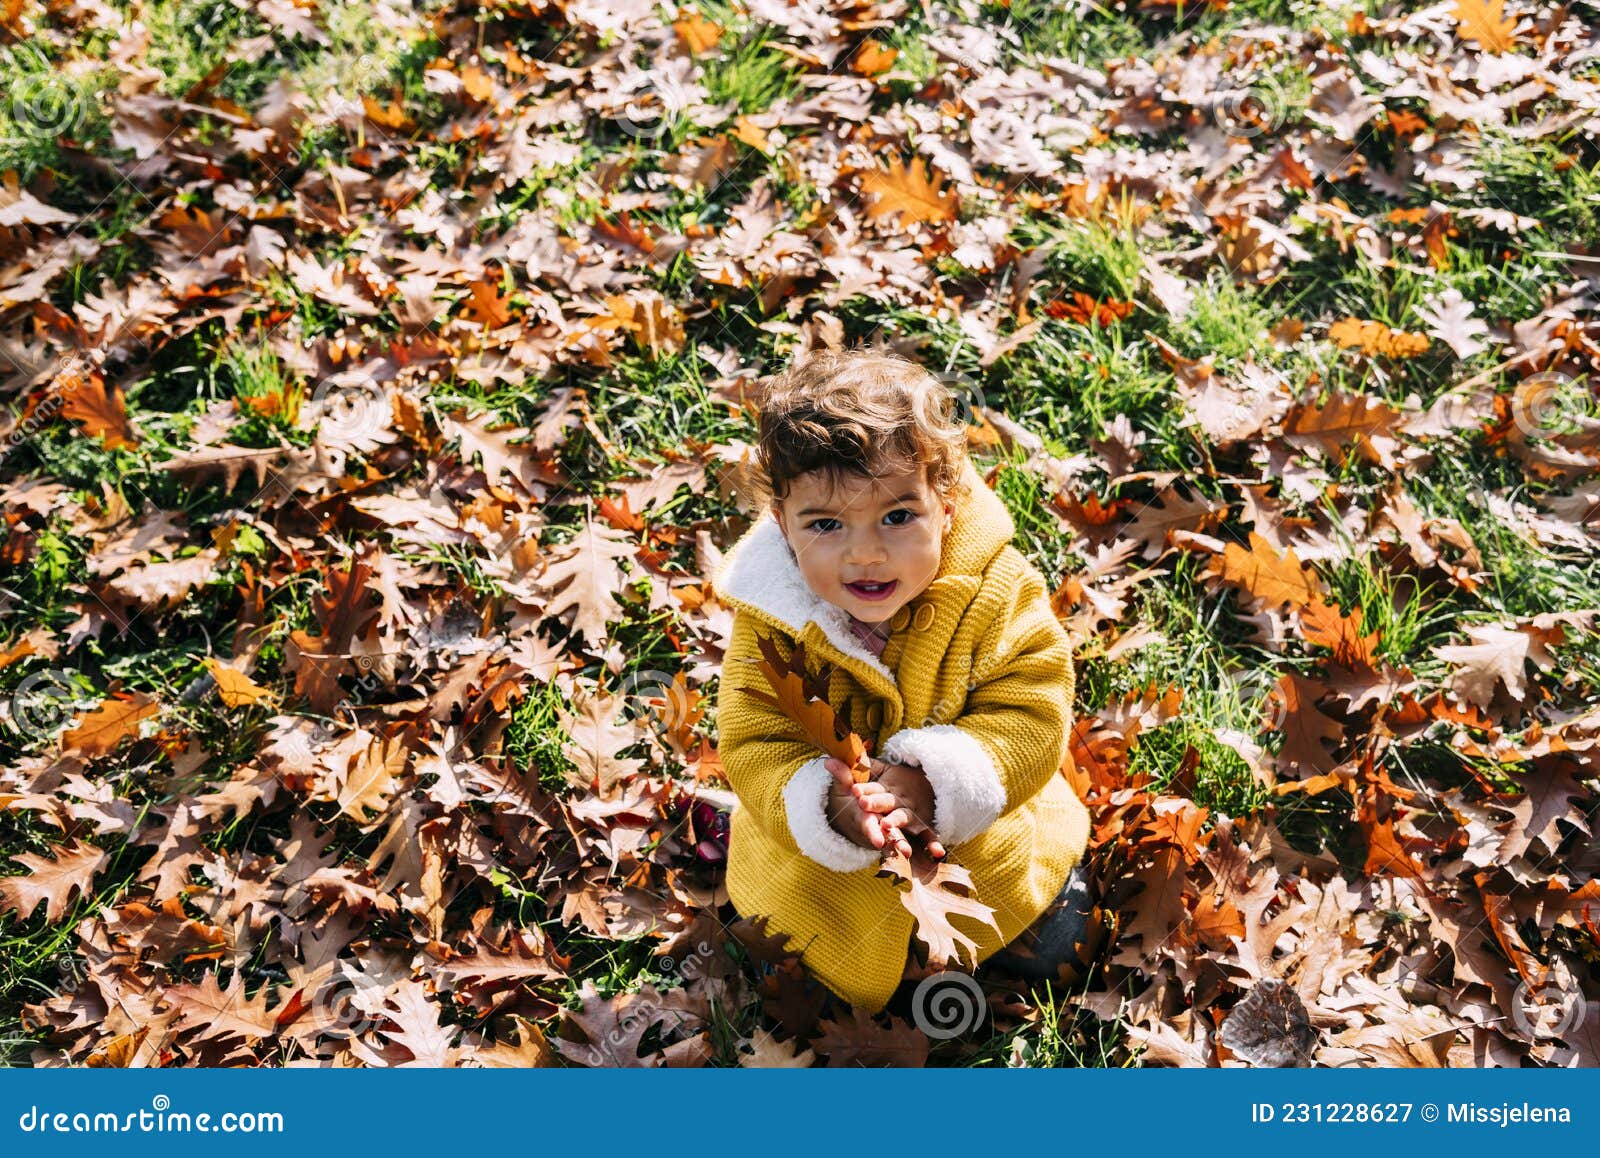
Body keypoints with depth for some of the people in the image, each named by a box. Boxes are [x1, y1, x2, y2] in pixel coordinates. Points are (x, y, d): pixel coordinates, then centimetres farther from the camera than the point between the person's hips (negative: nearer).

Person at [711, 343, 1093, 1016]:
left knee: (1051, 954, 16)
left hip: (984, 837, 1)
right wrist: (827, 809, -43)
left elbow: (1032, 715, -25)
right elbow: (754, 750, -22)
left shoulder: (999, 592, -25)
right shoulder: (769, 629, -25)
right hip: (820, 866, 0)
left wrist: (936, 781, -41)